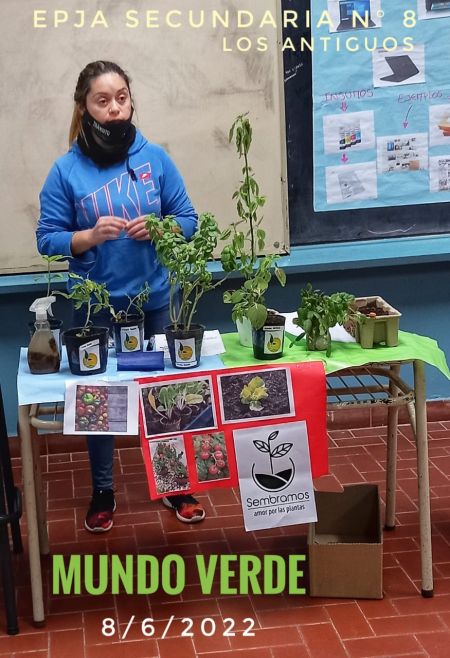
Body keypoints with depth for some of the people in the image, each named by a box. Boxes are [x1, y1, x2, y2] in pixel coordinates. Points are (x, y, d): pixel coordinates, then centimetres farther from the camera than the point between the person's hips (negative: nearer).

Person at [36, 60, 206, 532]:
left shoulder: (155, 158, -4)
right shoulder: (66, 169, -8)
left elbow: (188, 219, 2)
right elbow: (47, 238, -7)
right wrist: (90, 236, -23)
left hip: (153, 299, 1)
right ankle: (102, 492, 29)